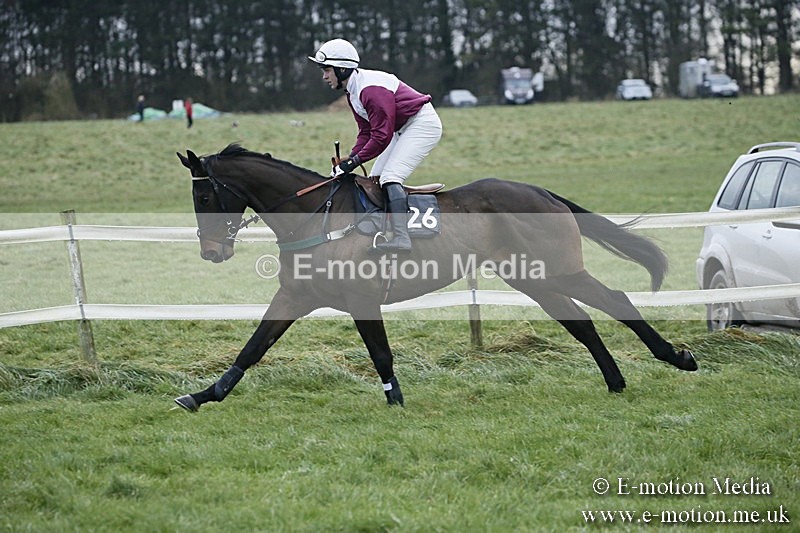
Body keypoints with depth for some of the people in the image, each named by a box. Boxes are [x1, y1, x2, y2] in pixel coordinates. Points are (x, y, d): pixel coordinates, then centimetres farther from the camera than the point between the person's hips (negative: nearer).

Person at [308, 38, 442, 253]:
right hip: (403, 129, 11)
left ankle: (401, 238, -33)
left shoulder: (371, 88, -26)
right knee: (374, 180, 9)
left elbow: (382, 136, -27)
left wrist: (355, 161, -23)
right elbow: (366, 132, 10)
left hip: (423, 124, -11)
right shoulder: (353, 92, 7)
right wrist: (350, 158, -5)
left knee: (390, 177, -24)